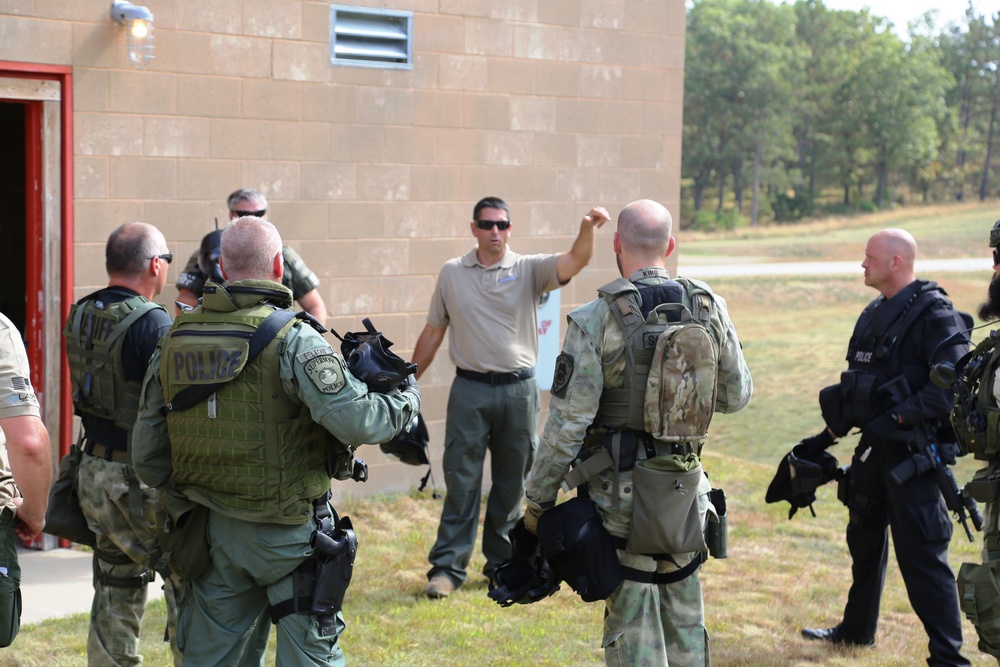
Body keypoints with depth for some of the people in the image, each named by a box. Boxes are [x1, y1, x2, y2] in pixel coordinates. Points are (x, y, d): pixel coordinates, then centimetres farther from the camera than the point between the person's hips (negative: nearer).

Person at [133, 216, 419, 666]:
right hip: (287, 535, -5)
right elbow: (354, 421, -25)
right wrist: (405, 403, -5)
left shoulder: (174, 341, 2)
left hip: (216, 529, 5)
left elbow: (147, 458, 6)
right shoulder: (291, 338, -16)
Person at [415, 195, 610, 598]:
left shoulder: (529, 269, 1)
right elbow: (433, 332, 12)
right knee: (461, 481, -1)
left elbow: (575, 261, -17)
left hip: (518, 390, 1)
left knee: (511, 483, 10)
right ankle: (447, 568, 4)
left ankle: (502, 562, 22)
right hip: (470, 389, 0)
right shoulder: (451, 274, 6)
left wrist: (588, 229, -37)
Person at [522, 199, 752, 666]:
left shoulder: (595, 321, -14)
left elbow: (568, 424, -14)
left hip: (620, 492, -4)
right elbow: (736, 396, 9)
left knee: (632, 621, 4)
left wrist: (537, 501, -5)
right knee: (685, 615, 17)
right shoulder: (710, 309, -1)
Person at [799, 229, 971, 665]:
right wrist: (830, 434, 20)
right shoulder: (874, 314, 13)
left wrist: (898, 418, -25)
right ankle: (856, 630, 39)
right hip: (875, 447, 9)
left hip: (911, 451, -9)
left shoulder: (933, 314, -15)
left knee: (921, 554, -9)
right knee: (865, 539, 21)